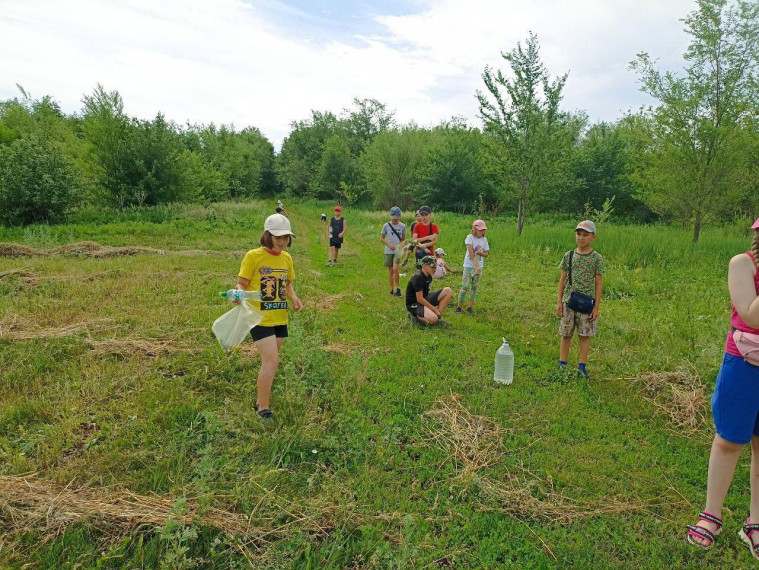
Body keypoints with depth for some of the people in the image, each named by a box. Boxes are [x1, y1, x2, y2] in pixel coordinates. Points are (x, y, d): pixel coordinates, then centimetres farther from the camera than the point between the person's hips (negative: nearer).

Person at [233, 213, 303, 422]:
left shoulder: (286, 258, 7)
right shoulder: (253, 256, -10)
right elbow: (242, 283, -10)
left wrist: (294, 297, 0)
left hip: (280, 318, 6)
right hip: (259, 317, -6)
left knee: (270, 361, 15)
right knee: (271, 361, -11)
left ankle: (261, 397, 34)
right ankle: (263, 408, 4)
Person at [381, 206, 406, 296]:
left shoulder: (402, 226, 1)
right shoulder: (386, 225, -1)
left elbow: (403, 239, 12)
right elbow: (381, 238, 5)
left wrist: (401, 245, -8)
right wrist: (389, 244, -10)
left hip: (397, 251, -1)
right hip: (388, 251, 1)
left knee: (395, 269, -16)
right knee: (390, 270, 7)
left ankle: (397, 288, -3)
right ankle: (392, 289, 19)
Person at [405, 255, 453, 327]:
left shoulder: (428, 276, 7)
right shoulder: (418, 278, -21)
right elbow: (419, 299, -24)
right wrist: (435, 309, -19)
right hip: (414, 304, -9)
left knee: (448, 291, -3)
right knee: (433, 319, -35)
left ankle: (439, 317, -4)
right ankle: (415, 315, -5)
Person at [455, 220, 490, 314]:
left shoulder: (484, 239, 4)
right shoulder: (470, 238, -10)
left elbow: (486, 253, 5)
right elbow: (471, 253, -17)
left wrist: (480, 253, -17)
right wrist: (476, 265, -22)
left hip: (479, 266, 5)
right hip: (469, 266, -4)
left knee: (474, 287, 7)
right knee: (465, 286, -5)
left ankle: (470, 307, 14)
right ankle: (459, 306, 4)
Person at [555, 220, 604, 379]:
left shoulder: (596, 258, -3)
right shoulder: (569, 256, 3)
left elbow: (599, 283, -2)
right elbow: (563, 279, 7)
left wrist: (596, 307, -4)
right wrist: (559, 301, 3)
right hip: (568, 301, 2)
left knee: (584, 335, 6)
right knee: (566, 334, 9)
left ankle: (582, 366, 15)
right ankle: (562, 364, 19)